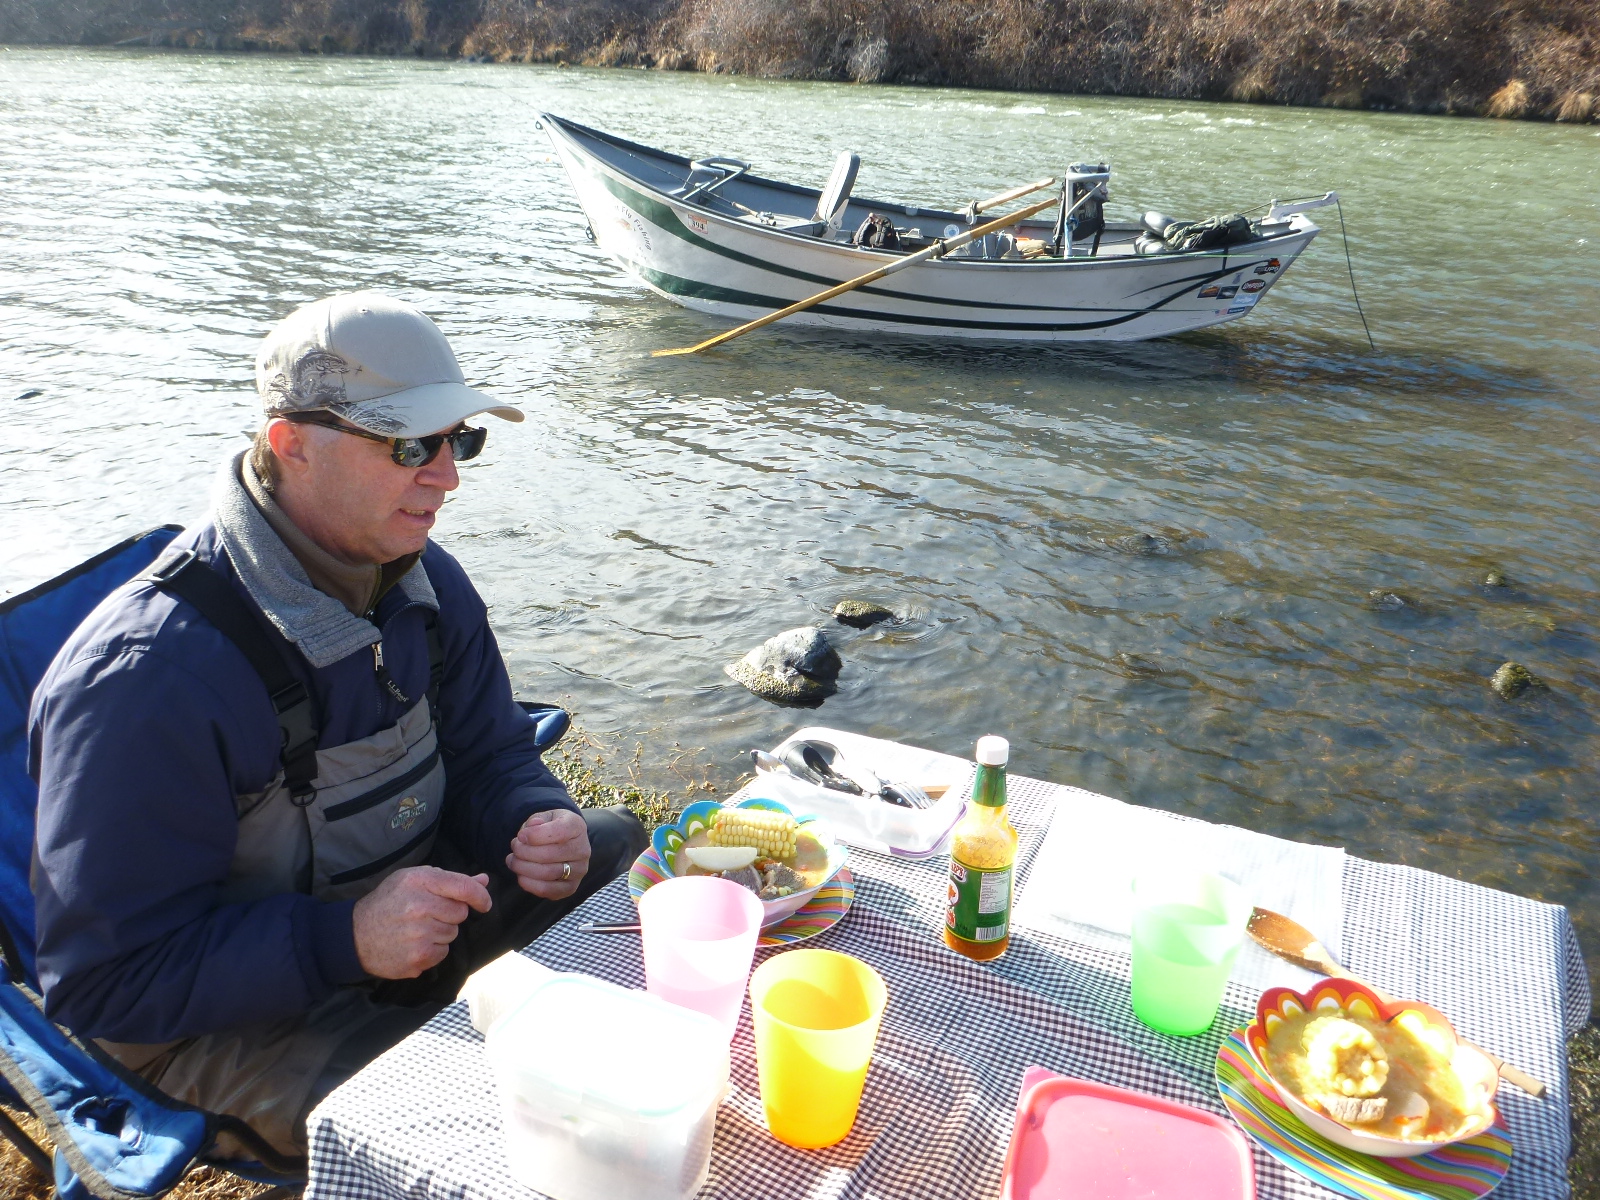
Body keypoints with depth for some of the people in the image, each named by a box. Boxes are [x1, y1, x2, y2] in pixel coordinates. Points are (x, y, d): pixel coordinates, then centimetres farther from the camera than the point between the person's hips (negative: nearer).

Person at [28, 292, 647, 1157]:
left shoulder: (422, 580, -5)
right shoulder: (148, 673, -28)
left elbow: (488, 756, 7)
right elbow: (102, 981, -23)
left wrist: (543, 826, -17)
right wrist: (345, 940, -35)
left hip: (416, 888, 7)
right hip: (237, 1010, -7)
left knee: (625, 850, 2)